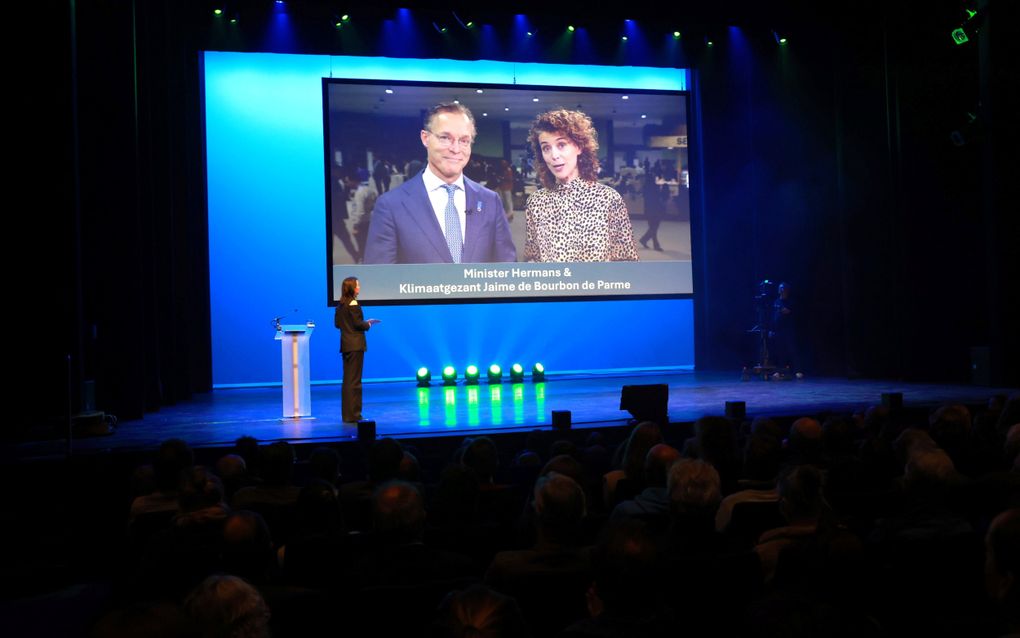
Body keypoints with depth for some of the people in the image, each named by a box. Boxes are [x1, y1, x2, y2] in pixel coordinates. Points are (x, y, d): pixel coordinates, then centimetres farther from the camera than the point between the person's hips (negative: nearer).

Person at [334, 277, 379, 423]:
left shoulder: (341, 304, 12)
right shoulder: (353, 304, -14)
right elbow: (358, 323, -18)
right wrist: (368, 324, 3)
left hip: (345, 345, 8)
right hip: (356, 345, -8)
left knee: (347, 379, 13)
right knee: (354, 380, -4)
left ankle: (346, 413, 18)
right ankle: (353, 415, -1)